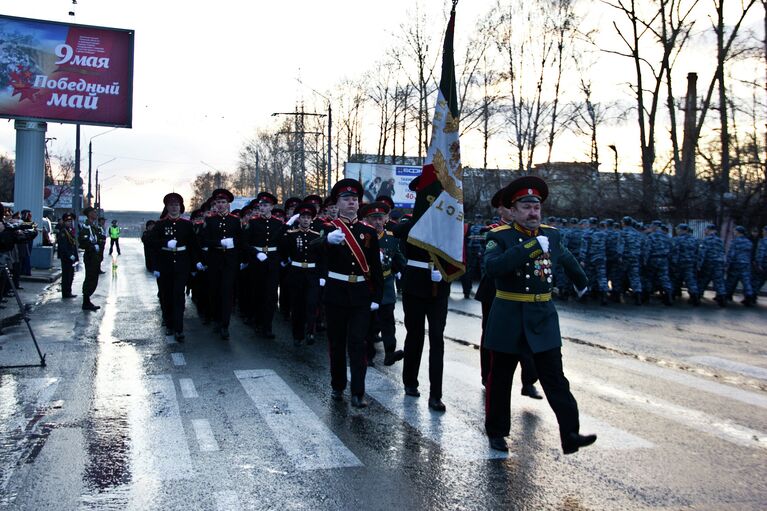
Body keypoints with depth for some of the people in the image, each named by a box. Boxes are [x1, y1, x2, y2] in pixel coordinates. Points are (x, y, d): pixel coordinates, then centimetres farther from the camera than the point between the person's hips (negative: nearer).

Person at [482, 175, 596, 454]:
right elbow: (492, 267, -29)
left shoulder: (551, 235, 6)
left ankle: (570, 435, -4)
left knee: (556, 379, -3)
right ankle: (496, 432, 24)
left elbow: (566, 259, 28)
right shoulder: (500, 237, -9)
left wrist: (581, 282, 43)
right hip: (508, 318, -3)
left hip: (543, 318, 3)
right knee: (500, 379, 9)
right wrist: (531, 247, -31)